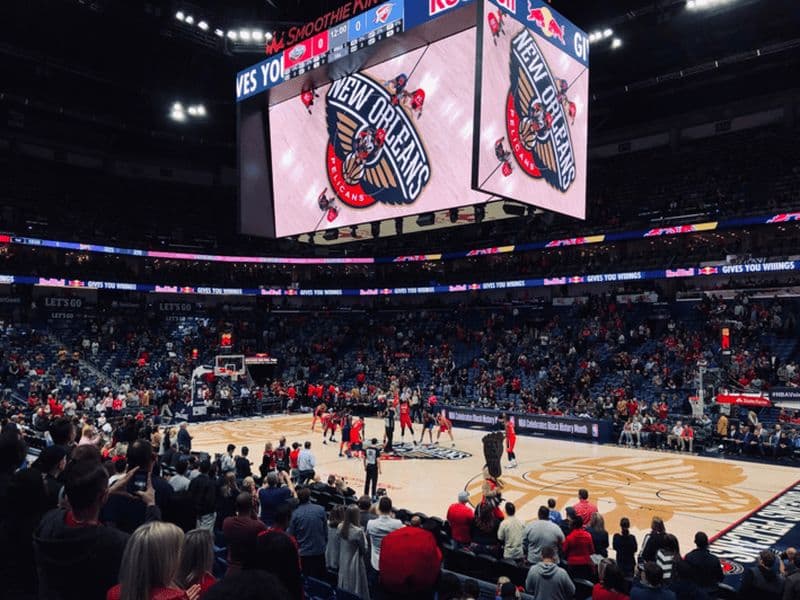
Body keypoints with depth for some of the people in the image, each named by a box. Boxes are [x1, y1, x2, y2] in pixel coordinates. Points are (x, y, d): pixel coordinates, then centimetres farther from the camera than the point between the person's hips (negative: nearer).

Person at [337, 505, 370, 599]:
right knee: (356, 591, 8)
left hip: (343, 564, 6)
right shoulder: (358, 531, -24)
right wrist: (364, 537, 1)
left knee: (344, 591, 19)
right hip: (354, 565, -6)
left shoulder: (340, 527, -6)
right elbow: (364, 550, -11)